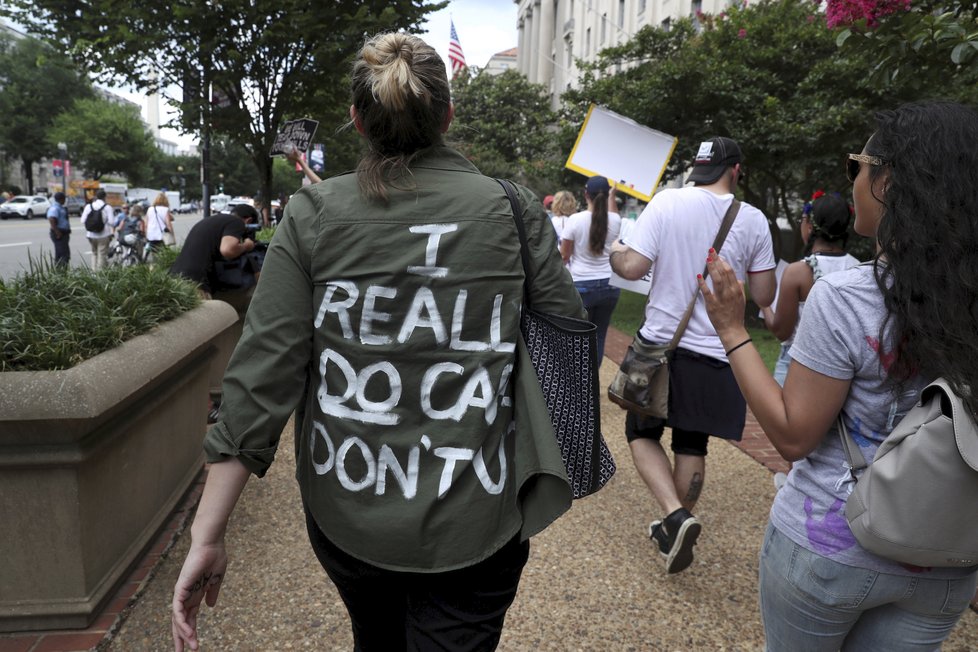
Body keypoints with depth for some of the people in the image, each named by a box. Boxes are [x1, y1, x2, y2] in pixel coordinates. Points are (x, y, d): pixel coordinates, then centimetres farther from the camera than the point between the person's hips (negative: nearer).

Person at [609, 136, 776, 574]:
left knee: (642, 434, 15)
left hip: (662, 344, -2)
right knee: (692, 445, 17)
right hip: (715, 355, 2)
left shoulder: (667, 202, -7)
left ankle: (676, 516, -4)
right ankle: (676, 531, 29)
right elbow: (764, 296, 3)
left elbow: (632, 267, -14)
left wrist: (614, 252, 8)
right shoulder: (753, 219, -1)